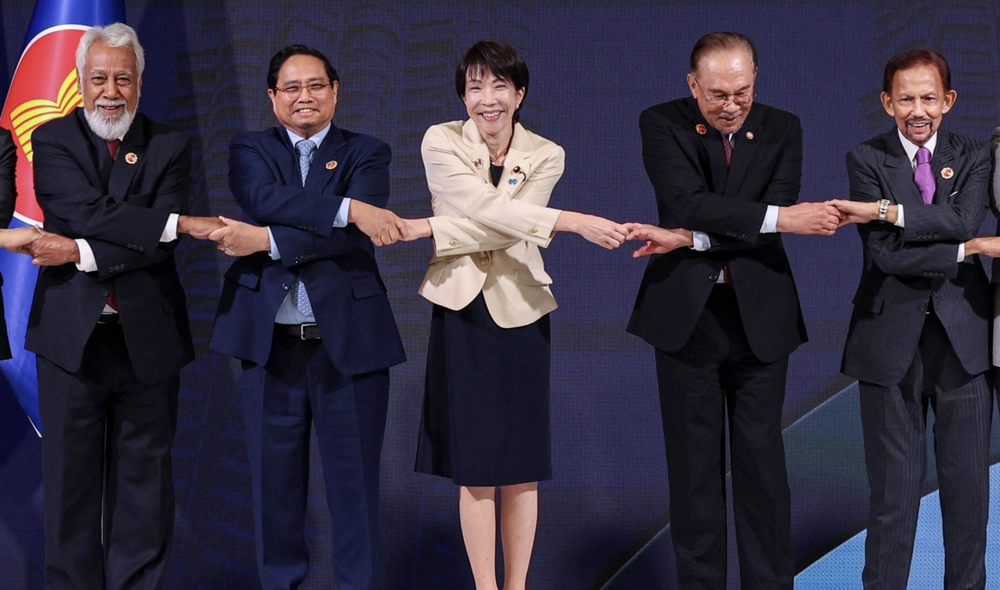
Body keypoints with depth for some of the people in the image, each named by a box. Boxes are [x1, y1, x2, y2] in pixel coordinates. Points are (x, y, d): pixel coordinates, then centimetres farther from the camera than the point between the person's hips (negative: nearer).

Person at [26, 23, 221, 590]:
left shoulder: (169, 147, 5)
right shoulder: (52, 140, 2)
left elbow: (160, 247, -7)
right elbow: (89, 212, -15)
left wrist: (79, 254, -17)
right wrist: (180, 222, -21)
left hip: (147, 337, 1)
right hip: (71, 336, -1)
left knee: (144, 480, 8)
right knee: (71, 480, 6)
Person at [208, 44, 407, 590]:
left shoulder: (366, 154, 7)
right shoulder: (249, 150, 10)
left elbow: (354, 237, -11)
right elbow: (265, 199, -14)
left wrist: (266, 242, -17)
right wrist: (348, 208, -23)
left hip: (349, 340, -1)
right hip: (270, 344, 1)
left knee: (355, 483, 3)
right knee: (274, 485, 8)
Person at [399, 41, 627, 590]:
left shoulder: (545, 156, 0)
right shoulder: (441, 143, -4)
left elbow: (507, 231, -14)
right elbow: (488, 209, -19)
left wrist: (426, 228, -21)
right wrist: (574, 222, -28)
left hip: (520, 312, 1)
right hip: (462, 309, -1)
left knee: (523, 463, 5)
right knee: (474, 466, 3)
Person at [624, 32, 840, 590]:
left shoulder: (782, 129, 2)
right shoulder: (662, 124, -3)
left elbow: (774, 211, -11)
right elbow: (690, 202, -18)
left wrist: (687, 239, -20)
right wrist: (781, 218, -26)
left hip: (759, 316, 1)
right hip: (686, 314, -1)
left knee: (762, 457, 5)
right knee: (694, 461, 6)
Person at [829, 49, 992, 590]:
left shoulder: (973, 158, 7)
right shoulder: (866, 159, 0)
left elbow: (963, 221, -14)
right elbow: (884, 255, -11)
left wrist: (885, 211, -18)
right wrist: (965, 250, -9)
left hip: (964, 337, 2)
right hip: (891, 338, -2)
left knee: (968, 481, 8)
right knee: (894, 484, 3)